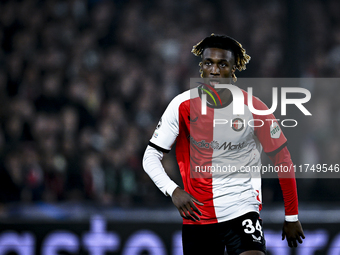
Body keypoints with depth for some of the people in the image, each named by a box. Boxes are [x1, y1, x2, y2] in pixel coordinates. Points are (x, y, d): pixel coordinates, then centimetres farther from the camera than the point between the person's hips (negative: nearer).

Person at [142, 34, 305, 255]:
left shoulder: (253, 107, -6)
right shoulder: (183, 106, -4)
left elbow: (282, 159, 4)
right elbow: (151, 156, 0)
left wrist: (291, 217, 6)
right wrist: (173, 190, -18)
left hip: (242, 209, -2)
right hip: (197, 212, 2)